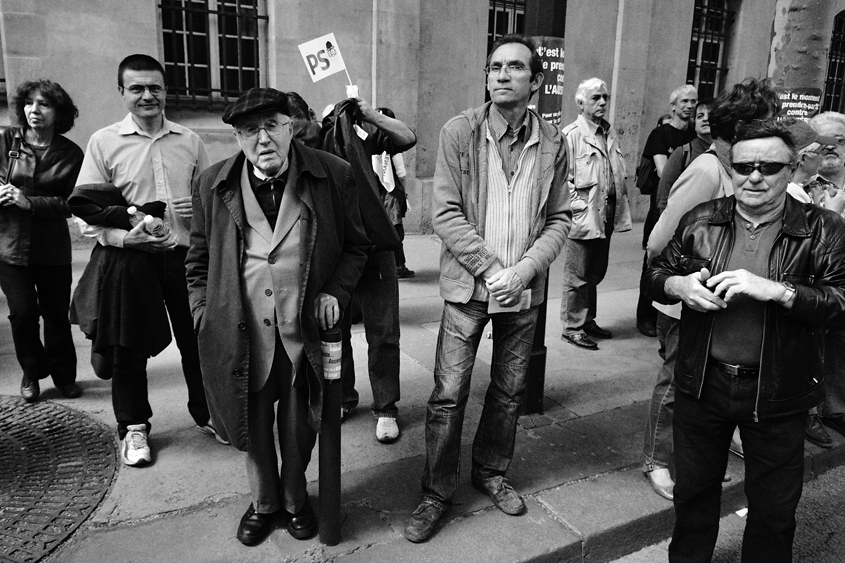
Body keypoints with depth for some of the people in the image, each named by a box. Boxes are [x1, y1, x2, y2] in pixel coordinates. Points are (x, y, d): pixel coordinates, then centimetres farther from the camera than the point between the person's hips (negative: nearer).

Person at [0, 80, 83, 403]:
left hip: (52, 246, 0)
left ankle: (64, 375, 25)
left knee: (57, 313, 7)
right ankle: (32, 373, 23)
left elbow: (70, 203, -6)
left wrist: (29, 202, -18)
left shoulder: (70, 154, 0)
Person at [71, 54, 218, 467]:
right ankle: (133, 427, 27)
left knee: (198, 339, 10)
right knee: (129, 347, 8)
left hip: (186, 255, 2)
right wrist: (123, 235, -19)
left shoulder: (190, 141, 7)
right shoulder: (103, 143, -1)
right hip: (130, 259, -2)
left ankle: (206, 413, 31)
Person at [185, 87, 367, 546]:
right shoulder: (213, 185, -1)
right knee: (253, 424, 17)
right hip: (240, 334, 2)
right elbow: (198, 258, 11)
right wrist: (202, 311, 4)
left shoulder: (333, 176, -7)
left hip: (304, 331, -1)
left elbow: (356, 244, 4)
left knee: (299, 426, 14)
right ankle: (263, 502, 43)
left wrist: (336, 291, -9)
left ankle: (295, 499, 43)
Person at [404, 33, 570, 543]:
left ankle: (491, 472, 37)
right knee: (448, 395, 1)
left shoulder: (553, 142, 0)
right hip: (468, 286, -2)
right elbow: (446, 213, -10)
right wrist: (491, 269, -16)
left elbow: (559, 218, 2)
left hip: (525, 291, 3)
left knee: (510, 392, 15)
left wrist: (524, 269, -13)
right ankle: (437, 493, 19)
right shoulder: (459, 133, -6)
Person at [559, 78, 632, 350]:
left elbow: (618, 174, 17)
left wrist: (620, 208, 10)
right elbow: (563, 178, -13)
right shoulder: (571, 135, -9)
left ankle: (587, 320, 29)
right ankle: (572, 327, 12)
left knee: (596, 272, 16)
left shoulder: (608, 132, 14)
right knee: (577, 275, 1)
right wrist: (579, 206, -17)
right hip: (584, 215, -7)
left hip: (606, 213, 7)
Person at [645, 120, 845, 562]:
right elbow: (655, 275, 8)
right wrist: (679, 285, -14)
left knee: (774, 508, 15)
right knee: (693, 490, 20)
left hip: (776, 392, -2)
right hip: (702, 381, 2)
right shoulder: (701, 221, 1)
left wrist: (775, 290, -28)